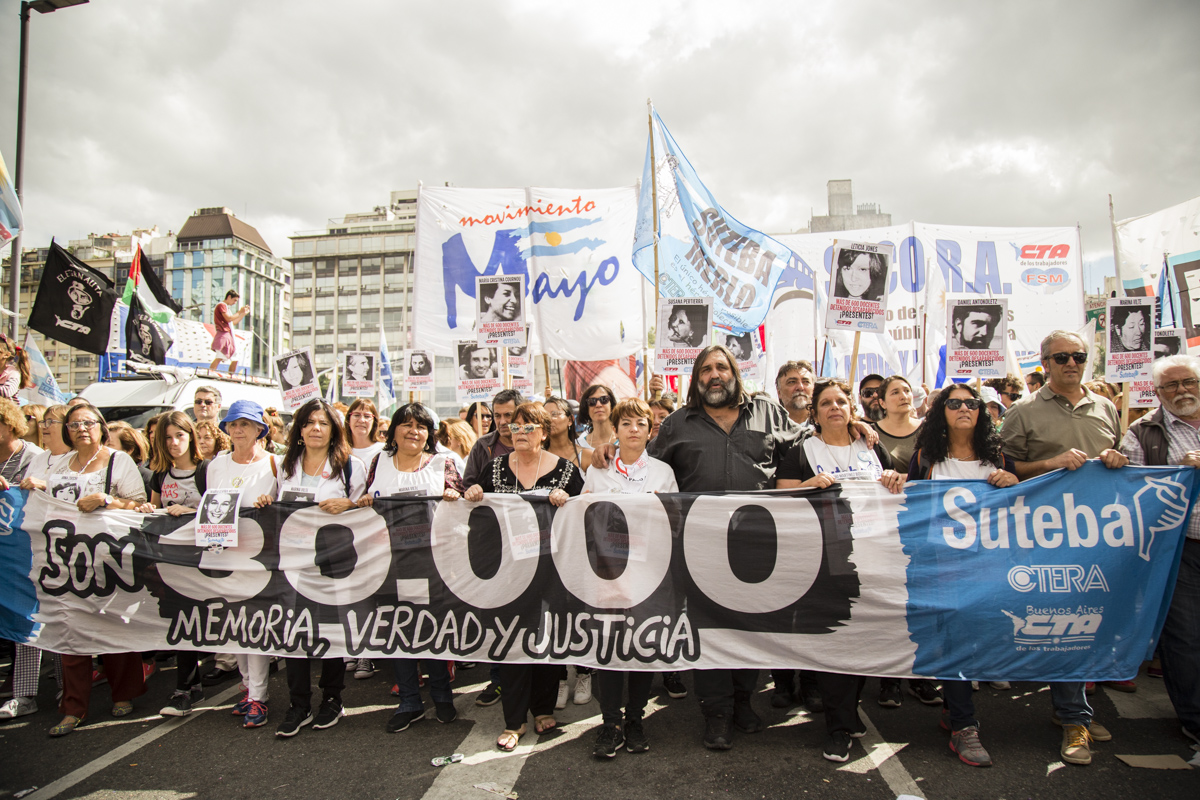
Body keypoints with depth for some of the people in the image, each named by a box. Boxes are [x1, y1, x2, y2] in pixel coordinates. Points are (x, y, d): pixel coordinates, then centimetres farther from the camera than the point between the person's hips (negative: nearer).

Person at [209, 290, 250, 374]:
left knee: (235, 359, 9)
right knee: (219, 357, -22)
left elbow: (233, 322, 30)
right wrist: (239, 312, -3)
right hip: (223, 335, -10)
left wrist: (244, 313, 27)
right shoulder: (222, 305, -2)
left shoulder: (226, 307, 27)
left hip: (229, 336, 10)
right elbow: (228, 319, -15)